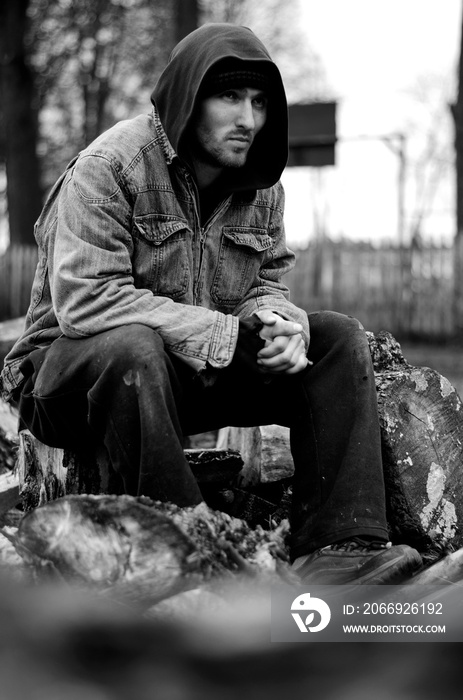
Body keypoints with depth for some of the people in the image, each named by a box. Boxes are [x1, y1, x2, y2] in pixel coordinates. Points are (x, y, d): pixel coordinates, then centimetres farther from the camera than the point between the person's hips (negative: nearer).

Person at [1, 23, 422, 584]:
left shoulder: (261, 185, 4)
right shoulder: (107, 168, -18)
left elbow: (267, 285, 11)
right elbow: (84, 299, -28)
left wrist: (279, 324, -17)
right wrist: (227, 334, -28)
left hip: (201, 376, 7)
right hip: (73, 372, -6)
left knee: (339, 339, -7)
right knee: (134, 348, -41)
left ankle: (336, 547, -20)